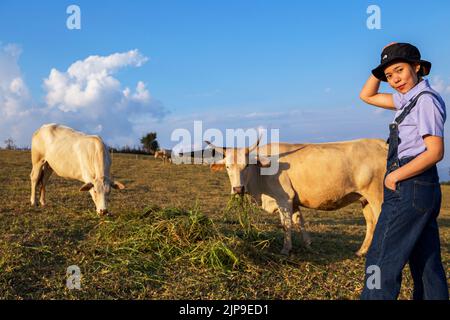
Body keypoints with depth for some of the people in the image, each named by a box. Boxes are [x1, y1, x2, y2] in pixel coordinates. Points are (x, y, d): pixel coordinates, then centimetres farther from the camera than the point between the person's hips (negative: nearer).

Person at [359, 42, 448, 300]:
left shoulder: (426, 99, -11)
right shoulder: (409, 99, 15)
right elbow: (367, 96, 25)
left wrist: (395, 175, -13)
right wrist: (381, 69, 11)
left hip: (410, 188, -9)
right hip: (422, 190, 9)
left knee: (382, 261, -6)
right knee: (427, 265, 12)